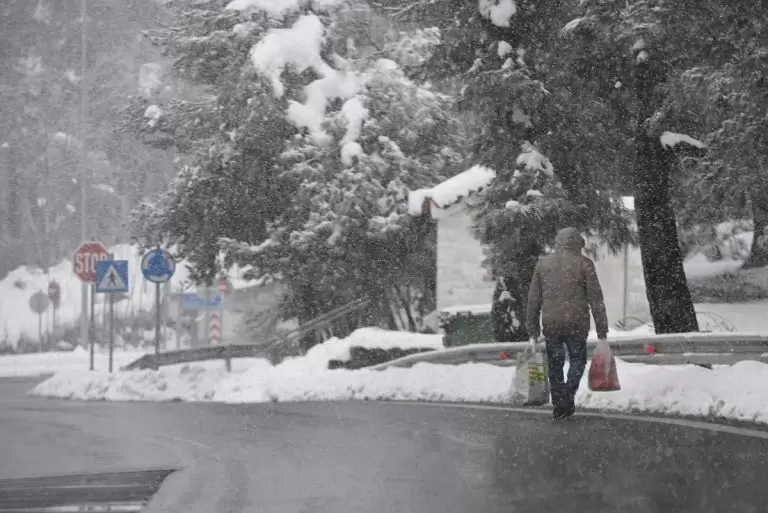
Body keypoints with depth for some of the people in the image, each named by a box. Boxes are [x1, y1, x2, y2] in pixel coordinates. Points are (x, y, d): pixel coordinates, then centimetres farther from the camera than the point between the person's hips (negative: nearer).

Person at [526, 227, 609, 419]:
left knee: (555, 365, 11)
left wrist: (533, 330, 14)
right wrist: (602, 331, 1)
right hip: (577, 323, -2)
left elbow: (533, 299, 10)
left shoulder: (543, 263, 9)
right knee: (578, 360, 13)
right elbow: (596, 299, -3)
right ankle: (569, 394, -8)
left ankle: (559, 405, 10)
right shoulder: (584, 264, -1)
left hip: (551, 324, 2)